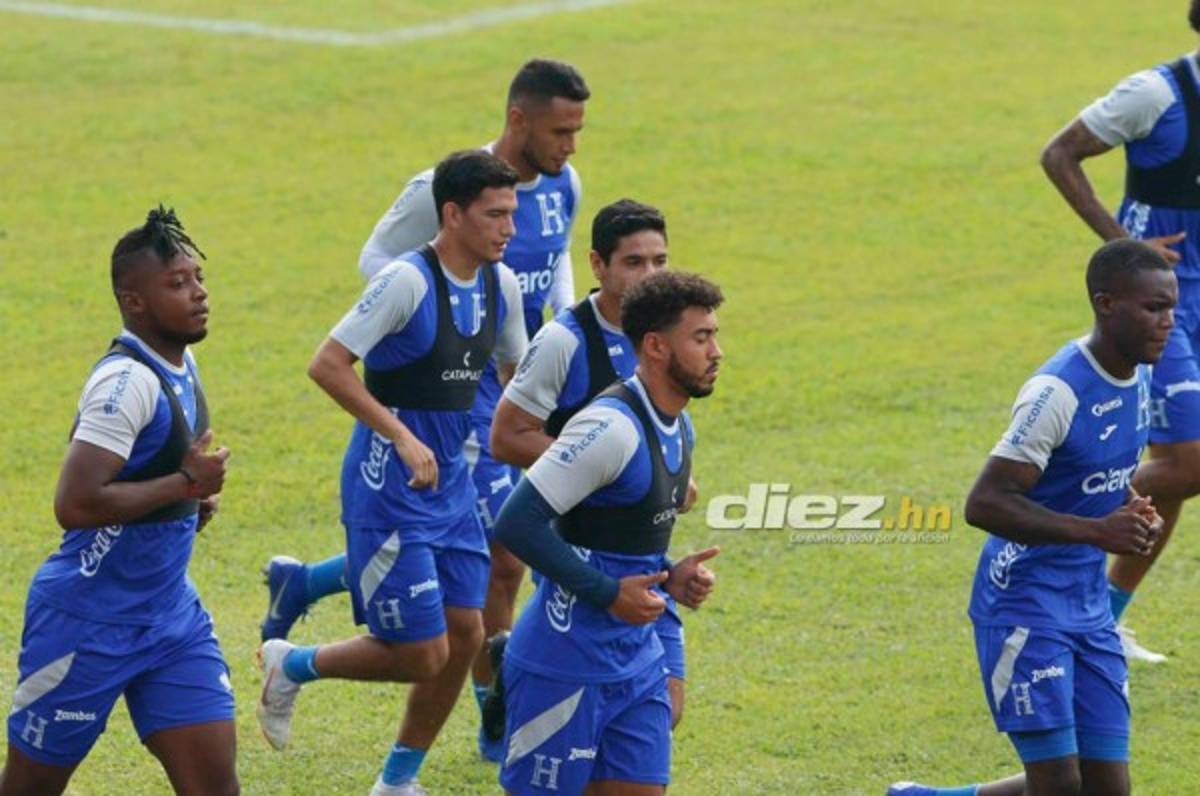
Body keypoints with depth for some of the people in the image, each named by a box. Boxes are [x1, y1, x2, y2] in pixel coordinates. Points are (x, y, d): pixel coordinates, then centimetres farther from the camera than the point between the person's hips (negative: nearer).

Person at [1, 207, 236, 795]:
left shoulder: (181, 365, 7)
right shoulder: (127, 382, -21)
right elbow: (74, 504, -30)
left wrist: (195, 497, 6)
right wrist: (184, 484, -22)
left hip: (172, 617, 8)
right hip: (88, 623, -8)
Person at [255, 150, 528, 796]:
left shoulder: (500, 284, 4)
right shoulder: (407, 281, -20)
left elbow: (517, 374, 20)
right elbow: (327, 365, -22)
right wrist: (402, 436, -27)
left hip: (450, 483, 8)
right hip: (388, 492, -8)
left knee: (464, 633, 5)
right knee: (421, 654, -7)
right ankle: (291, 666, 18)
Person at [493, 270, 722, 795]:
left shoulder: (677, 428, 9)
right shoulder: (612, 427, -20)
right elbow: (517, 523, -25)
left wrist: (668, 576, 3)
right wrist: (607, 592, -21)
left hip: (635, 663, 8)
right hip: (566, 667, -8)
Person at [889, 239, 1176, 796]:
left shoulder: (1138, 374, 5)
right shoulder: (1059, 392, -21)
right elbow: (984, 503, -25)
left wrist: (1136, 516, 1)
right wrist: (1096, 532, -31)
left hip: (1089, 606, 8)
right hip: (1026, 605, -8)